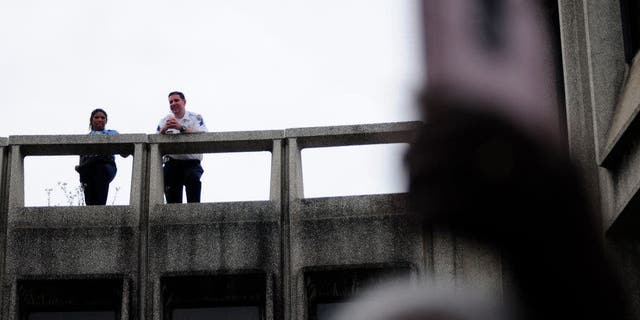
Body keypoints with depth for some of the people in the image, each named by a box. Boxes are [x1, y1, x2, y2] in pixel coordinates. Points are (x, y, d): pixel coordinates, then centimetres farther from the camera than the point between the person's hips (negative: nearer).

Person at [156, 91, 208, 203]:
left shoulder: (196, 118, 5)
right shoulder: (165, 121, 14)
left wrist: (181, 128, -27)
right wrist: (163, 130, -20)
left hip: (191, 161, -3)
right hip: (172, 162, 3)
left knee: (193, 178, -32)